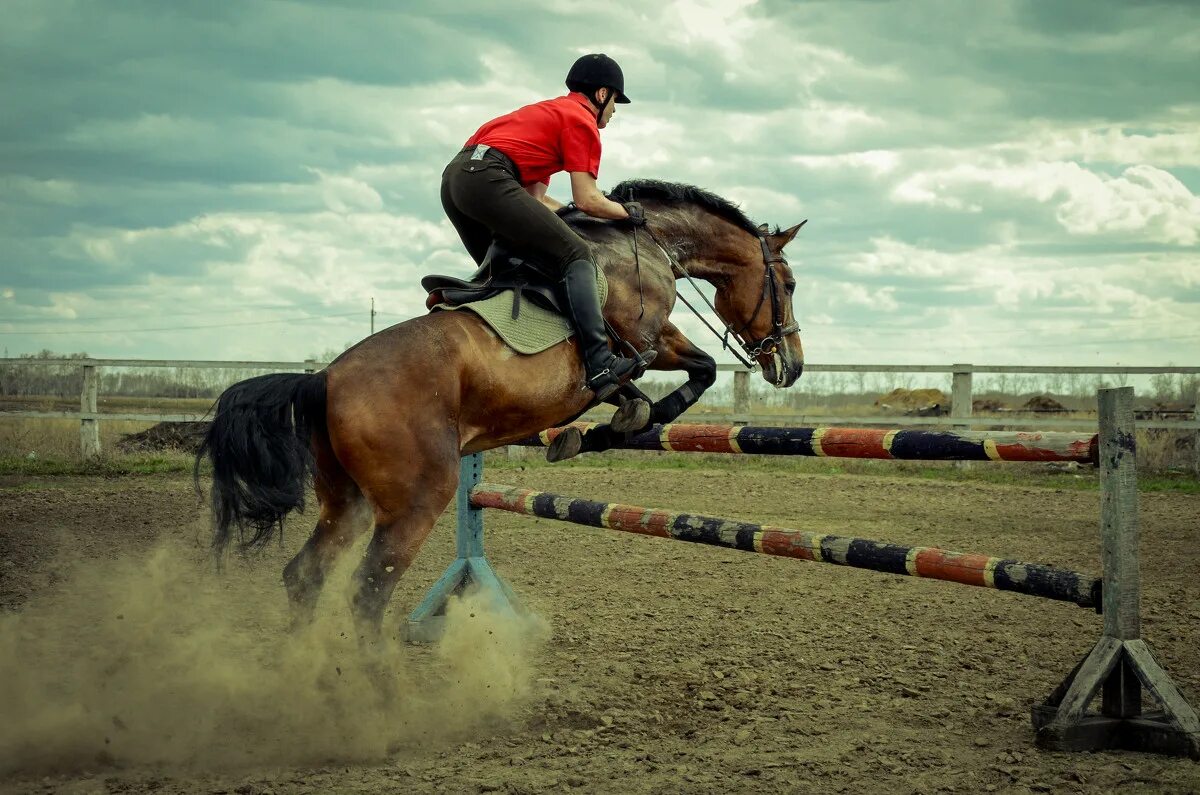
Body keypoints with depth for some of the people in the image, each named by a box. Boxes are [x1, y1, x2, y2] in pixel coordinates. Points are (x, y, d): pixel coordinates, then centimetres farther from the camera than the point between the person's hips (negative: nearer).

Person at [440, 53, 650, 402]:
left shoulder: (550, 111, 33)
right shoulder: (582, 119, 6)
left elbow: (534, 198, 26)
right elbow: (587, 200, -1)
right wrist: (629, 212, 15)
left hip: (453, 177, 10)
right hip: (487, 176, -10)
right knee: (576, 255, -12)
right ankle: (600, 365, -24)